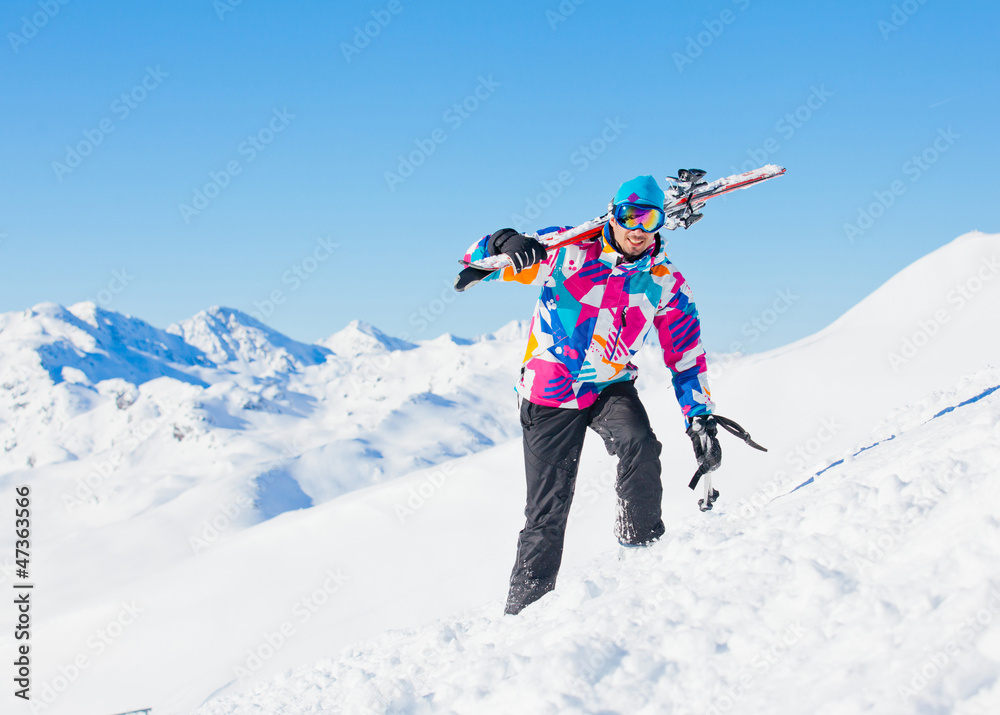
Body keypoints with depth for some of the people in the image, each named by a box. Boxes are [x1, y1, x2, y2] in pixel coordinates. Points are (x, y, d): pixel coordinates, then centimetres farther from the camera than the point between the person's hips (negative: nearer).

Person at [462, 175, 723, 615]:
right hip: (549, 392, -2)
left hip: (610, 388, 2)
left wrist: (700, 418, -5)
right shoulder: (570, 251, -14)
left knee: (640, 445, -30)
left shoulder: (667, 285, -5)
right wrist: (506, 244, -38)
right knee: (547, 512, -2)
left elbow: (685, 355, 3)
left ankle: (641, 544, -8)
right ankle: (524, 605, 14)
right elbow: (481, 258, -14)